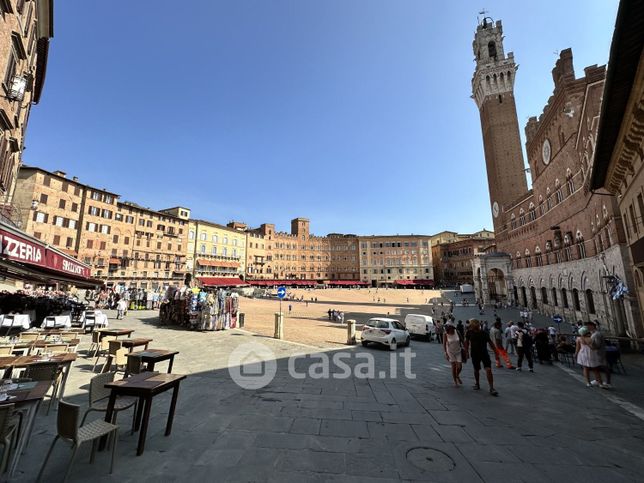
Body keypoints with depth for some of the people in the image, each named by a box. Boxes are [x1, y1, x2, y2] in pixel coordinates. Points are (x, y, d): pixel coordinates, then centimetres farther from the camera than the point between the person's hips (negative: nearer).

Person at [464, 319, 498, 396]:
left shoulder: (485, 333, -9)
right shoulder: (469, 332, -5)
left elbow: (490, 343, 2)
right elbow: (467, 342, 7)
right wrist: (466, 352, 6)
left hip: (484, 354, -1)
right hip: (474, 354, 1)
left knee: (488, 370, -12)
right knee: (476, 370, 12)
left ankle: (491, 388, -4)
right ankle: (477, 384, 35)